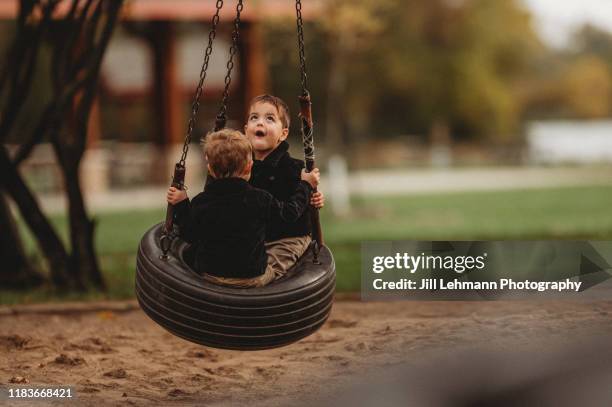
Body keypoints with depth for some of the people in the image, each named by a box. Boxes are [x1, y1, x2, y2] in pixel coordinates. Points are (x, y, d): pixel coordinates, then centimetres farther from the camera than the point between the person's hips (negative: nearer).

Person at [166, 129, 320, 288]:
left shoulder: (200, 203, -10)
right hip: (254, 278, -1)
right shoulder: (261, 200, -13)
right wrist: (305, 185, 17)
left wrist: (181, 205, 16)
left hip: (210, 276, 1)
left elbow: (188, 235, 4)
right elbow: (290, 212, 4)